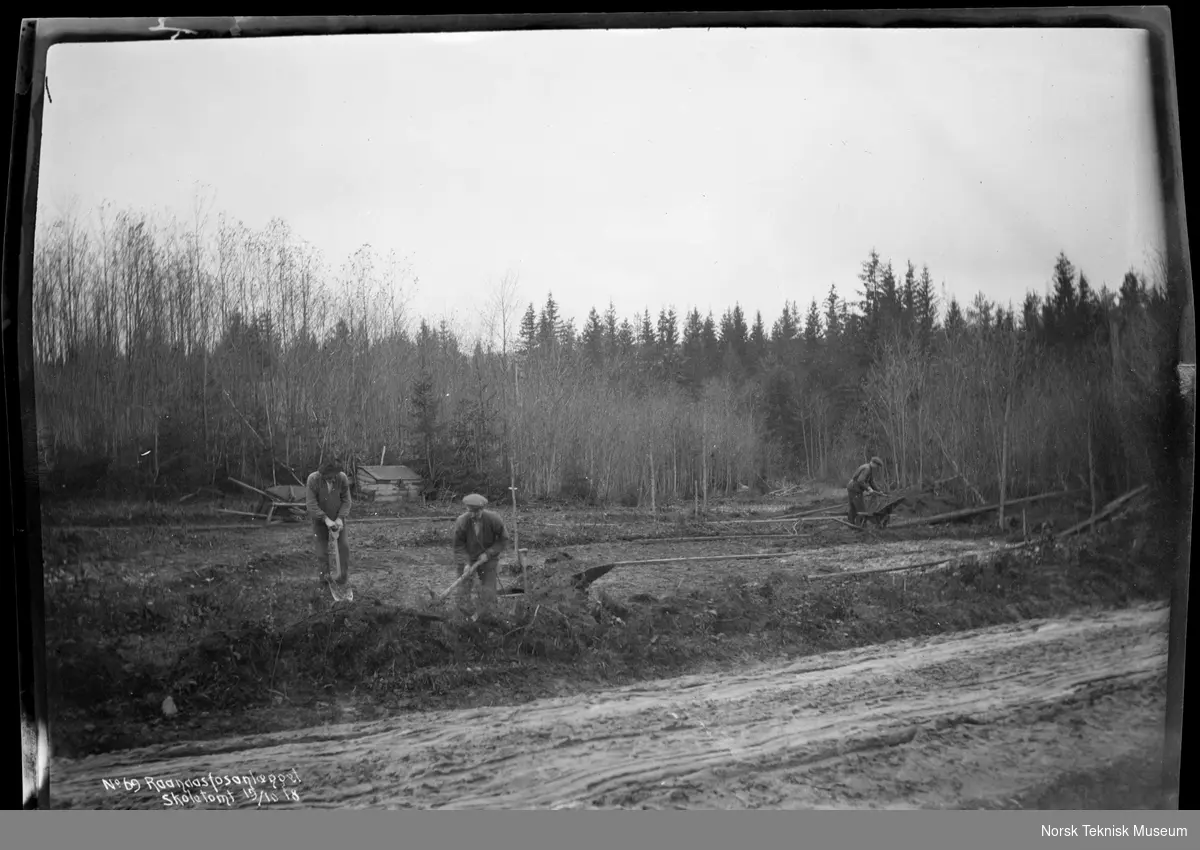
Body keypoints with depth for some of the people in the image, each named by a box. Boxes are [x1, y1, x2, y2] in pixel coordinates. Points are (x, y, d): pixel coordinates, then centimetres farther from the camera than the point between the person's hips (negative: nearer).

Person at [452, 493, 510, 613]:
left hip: (488, 558, 0)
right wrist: (466, 563, -25)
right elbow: (459, 546, -12)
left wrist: (488, 553, -17)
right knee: (463, 590, -1)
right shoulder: (461, 522, -22)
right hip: (467, 558, 0)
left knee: (488, 592, -2)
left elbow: (504, 539, -9)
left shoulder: (493, 519, -22)